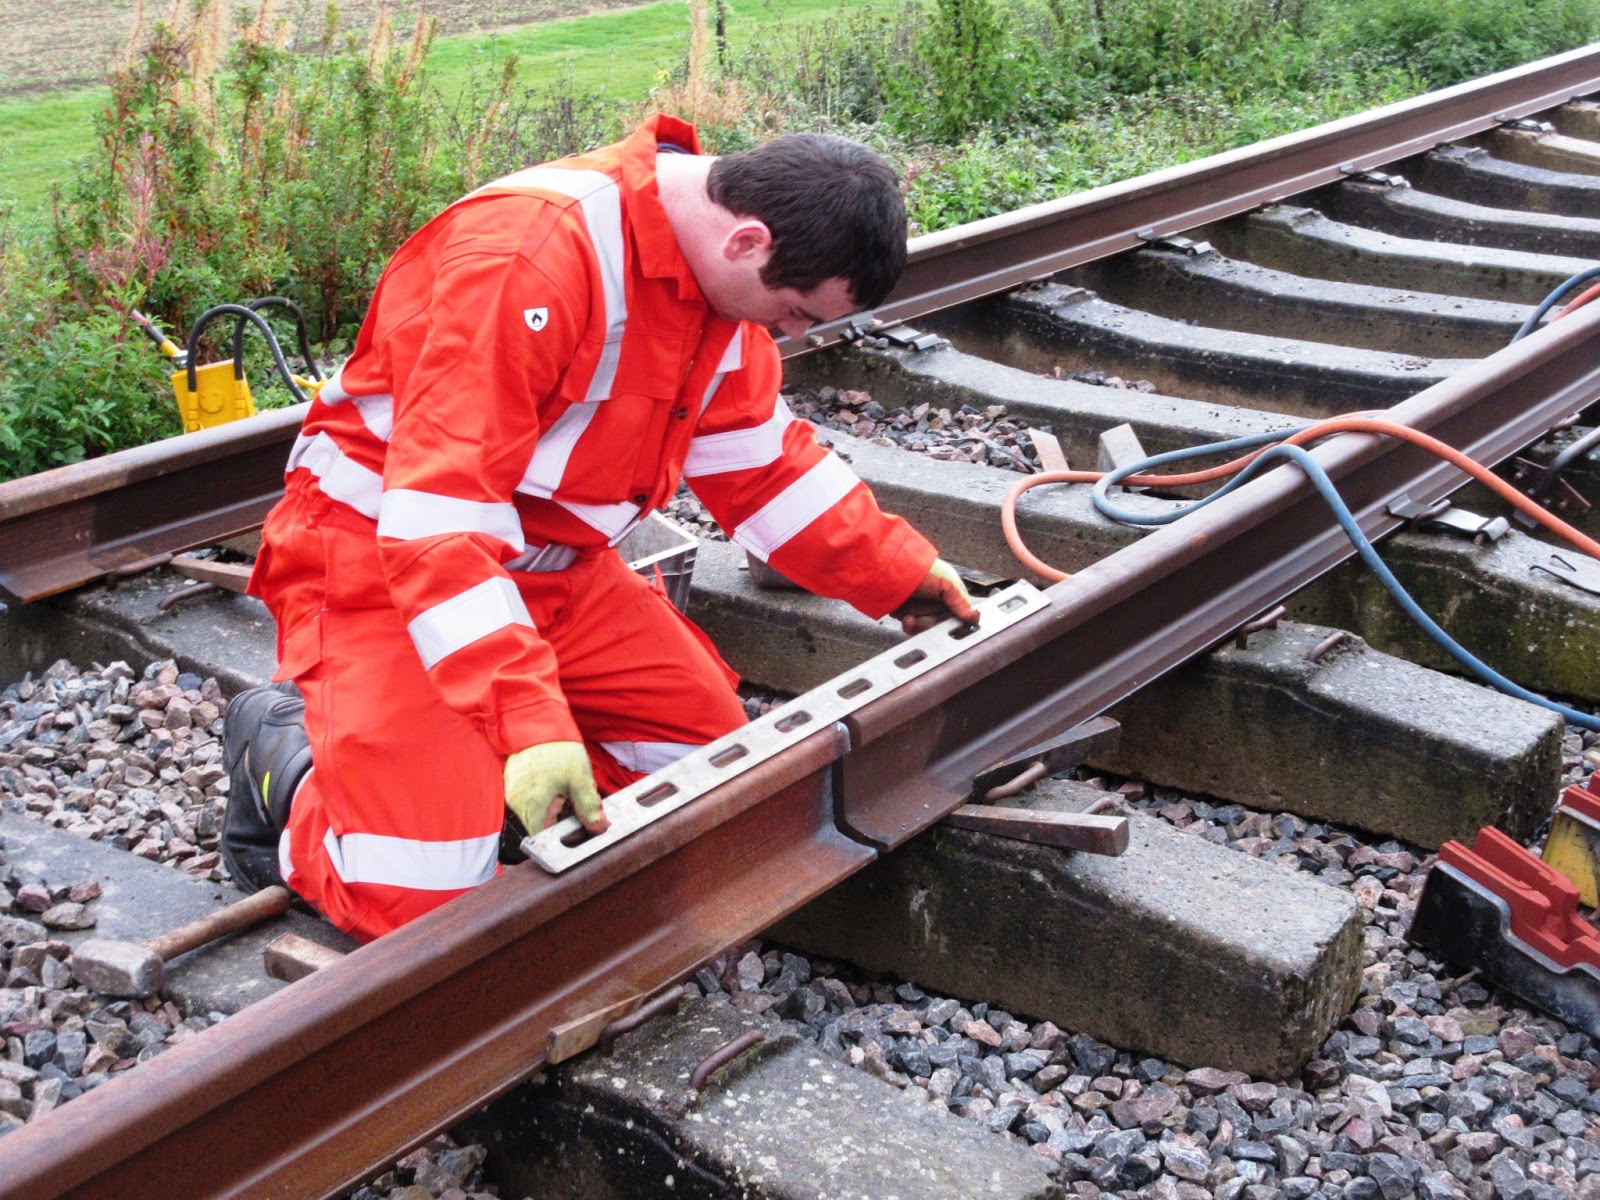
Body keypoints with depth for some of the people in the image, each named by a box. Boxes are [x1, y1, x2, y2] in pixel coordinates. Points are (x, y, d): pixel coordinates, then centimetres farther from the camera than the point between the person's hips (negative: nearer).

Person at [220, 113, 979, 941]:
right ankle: (288, 756, 11)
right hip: (381, 557, -8)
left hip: (557, 566, 9)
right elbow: (438, 519, -33)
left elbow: (760, 459, 11)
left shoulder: (724, 269, -2)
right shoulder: (526, 258, -30)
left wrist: (898, 572, 5)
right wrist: (527, 719, -37)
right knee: (424, 900, -17)